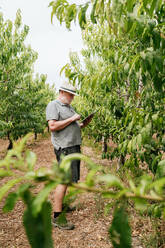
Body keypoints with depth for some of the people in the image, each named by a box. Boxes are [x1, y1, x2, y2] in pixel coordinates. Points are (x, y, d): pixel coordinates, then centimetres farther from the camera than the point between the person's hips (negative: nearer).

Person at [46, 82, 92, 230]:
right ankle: (57, 217, -6)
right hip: (64, 147, -9)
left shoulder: (70, 107, 23)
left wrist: (85, 124, 10)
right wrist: (71, 119, -14)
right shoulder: (53, 105, -5)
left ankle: (60, 205, 28)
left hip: (75, 147, 9)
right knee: (63, 180, -12)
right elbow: (52, 126, -18)